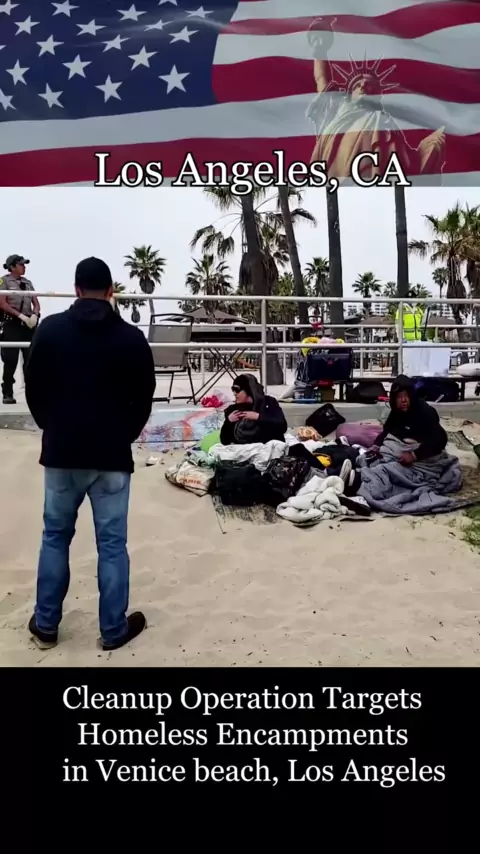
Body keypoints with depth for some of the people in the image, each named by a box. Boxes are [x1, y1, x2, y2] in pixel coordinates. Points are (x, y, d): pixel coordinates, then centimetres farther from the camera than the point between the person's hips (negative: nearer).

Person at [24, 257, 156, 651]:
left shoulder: (50, 329, 0)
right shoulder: (131, 337, -4)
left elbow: (34, 390, 6)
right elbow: (143, 399, 1)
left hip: (61, 452, 2)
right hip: (111, 455, -2)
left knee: (55, 537, 17)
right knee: (112, 543, 7)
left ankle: (46, 625, 25)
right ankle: (114, 629, 17)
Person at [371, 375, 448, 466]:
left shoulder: (426, 412, -24)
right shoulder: (396, 412, -3)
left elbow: (440, 439, -33)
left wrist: (414, 455, -44)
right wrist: (376, 445, -16)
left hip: (425, 456, -7)